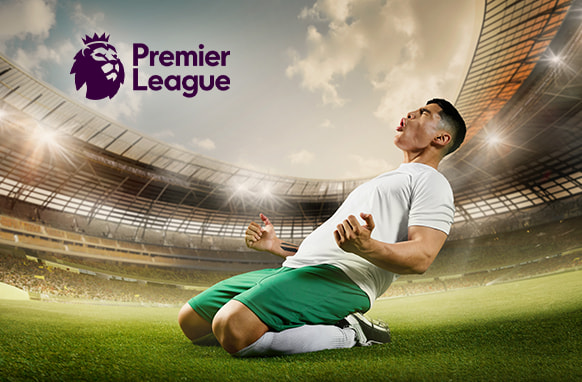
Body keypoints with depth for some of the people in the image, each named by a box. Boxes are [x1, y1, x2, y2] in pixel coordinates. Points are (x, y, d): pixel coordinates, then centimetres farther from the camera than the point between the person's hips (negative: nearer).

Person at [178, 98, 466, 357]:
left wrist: (366, 246, -31)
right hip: (294, 269, 9)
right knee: (190, 321, 8)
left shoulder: (431, 182, 6)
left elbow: (421, 257, -12)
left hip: (343, 280, -9)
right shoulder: (384, 181, 34)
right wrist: (276, 246, 26)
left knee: (232, 329, -33)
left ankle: (346, 335, -14)